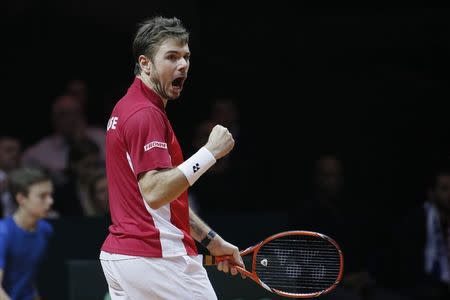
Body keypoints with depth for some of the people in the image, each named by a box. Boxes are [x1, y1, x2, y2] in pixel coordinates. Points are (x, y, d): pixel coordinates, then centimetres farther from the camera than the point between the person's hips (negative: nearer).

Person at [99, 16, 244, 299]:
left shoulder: (127, 108, 18)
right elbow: (155, 192, -25)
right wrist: (210, 152, -22)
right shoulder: (146, 114, -14)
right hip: (157, 259, -10)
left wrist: (212, 240, 21)